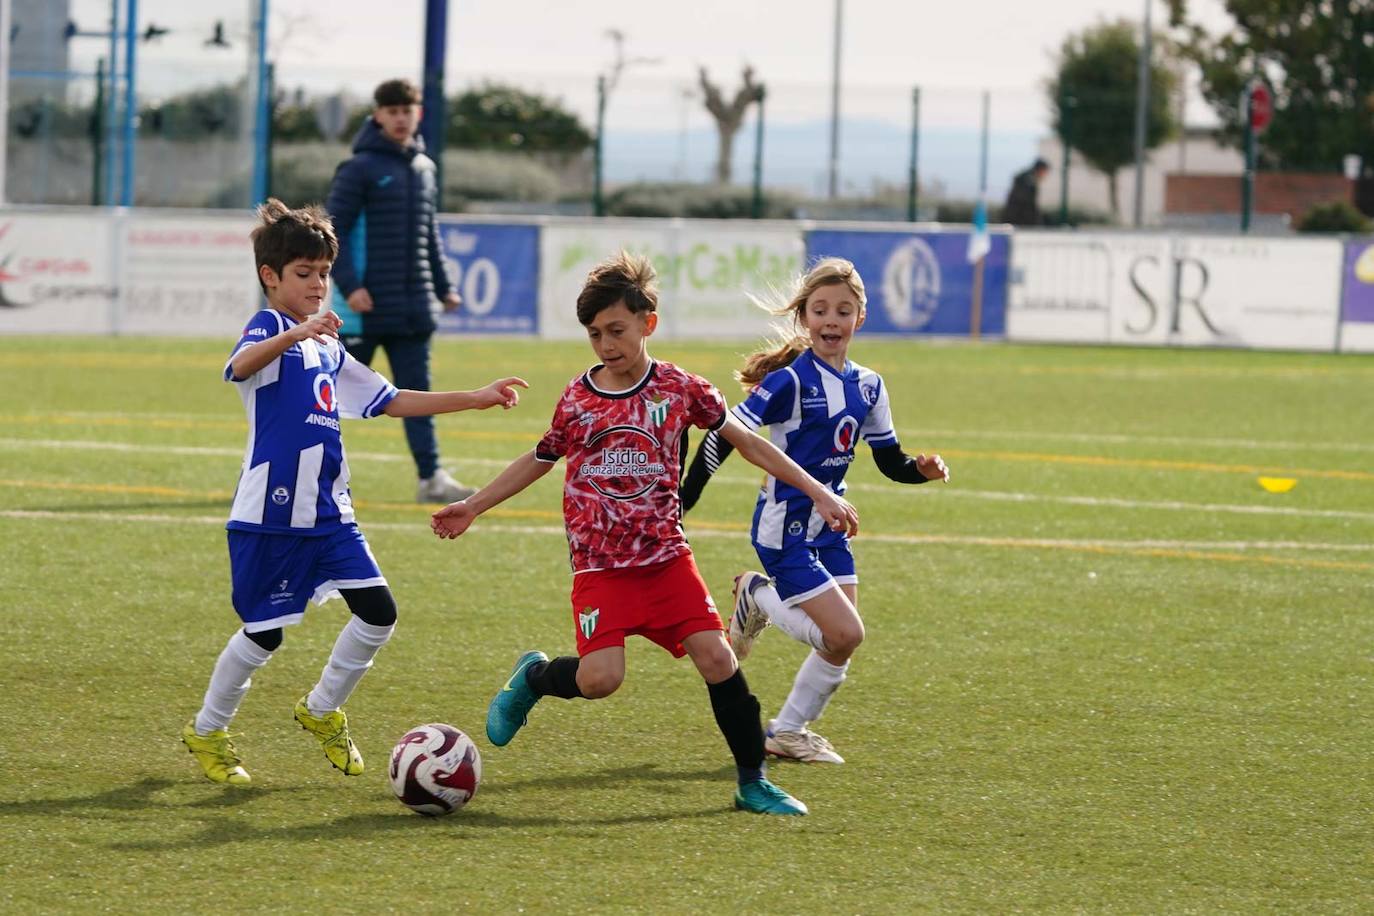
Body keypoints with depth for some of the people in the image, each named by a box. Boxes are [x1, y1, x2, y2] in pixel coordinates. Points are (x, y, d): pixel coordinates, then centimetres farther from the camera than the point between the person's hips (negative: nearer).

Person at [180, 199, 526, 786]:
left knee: (377, 612, -3)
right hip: (270, 513, -7)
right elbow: (239, 367, -31)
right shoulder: (268, 327, -7)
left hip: (328, 512, 7)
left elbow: (390, 402, 23)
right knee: (263, 633, 0)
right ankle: (206, 732, 21)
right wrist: (296, 333, -49)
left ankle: (321, 711, 17)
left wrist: (473, 400, 18)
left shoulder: (329, 349, 18)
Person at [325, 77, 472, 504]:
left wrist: (443, 286, 18)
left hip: (413, 306, 6)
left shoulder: (424, 169, 14)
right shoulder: (361, 169, -7)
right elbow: (332, 230, -11)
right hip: (368, 306, -6)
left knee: (416, 392, 1)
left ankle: (431, 477, -3)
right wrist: (349, 284, -19)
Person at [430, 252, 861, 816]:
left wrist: (818, 494, 7)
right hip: (600, 564, -1)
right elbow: (539, 460, 18)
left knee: (716, 657, -11)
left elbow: (745, 441, 9)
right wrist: (473, 507, 16)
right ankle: (533, 677, 16)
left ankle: (752, 783, 1)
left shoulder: (679, 389, -1)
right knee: (600, 678, -18)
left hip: (666, 555, 1)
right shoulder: (577, 401, 1)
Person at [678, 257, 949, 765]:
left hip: (829, 526, 7)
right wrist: (681, 505, -20)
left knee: (840, 642, 6)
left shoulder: (867, 386, 5)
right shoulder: (791, 381, -17)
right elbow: (724, 437, -17)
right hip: (786, 528, -7)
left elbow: (890, 460, 13)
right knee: (844, 634, -13)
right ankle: (759, 598, 10)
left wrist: (922, 468, -10)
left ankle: (787, 732, 24)